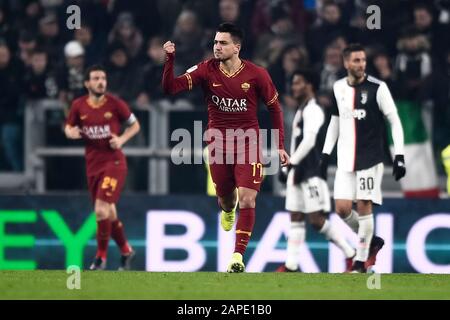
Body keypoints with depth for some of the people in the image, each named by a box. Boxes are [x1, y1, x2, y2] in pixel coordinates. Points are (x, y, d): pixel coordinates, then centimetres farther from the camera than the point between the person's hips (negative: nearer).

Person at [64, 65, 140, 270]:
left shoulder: (115, 104, -7)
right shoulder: (78, 106, 1)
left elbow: (135, 125, 5)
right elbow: (68, 127, 15)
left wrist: (121, 139, -12)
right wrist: (71, 132, -8)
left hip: (114, 162, -4)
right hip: (93, 164, 5)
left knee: (102, 209, -17)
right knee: (109, 213, 12)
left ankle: (101, 257, -4)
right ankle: (126, 251, 34)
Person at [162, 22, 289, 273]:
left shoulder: (257, 74, -8)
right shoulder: (207, 70, -5)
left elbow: (275, 108, 3)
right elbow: (171, 87, -12)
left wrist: (280, 146, 1)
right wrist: (170, 59, -27)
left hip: (249, 143, -2)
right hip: (218, 142, 2)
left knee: (247, 199, -16)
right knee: (225, 196, 15)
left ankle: (238, 255, -11)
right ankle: (227, 210, 55)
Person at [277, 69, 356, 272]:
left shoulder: (313, 111, -12)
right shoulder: (300, 111, 18)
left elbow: (308, 142, -21)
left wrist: (290, 164, -20)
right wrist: (289, 168, 17)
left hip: (312, 173, -10)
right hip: (298, 172, 10)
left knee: (316, 219, -10)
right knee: (295, 217, 5)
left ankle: (351, 254, -1)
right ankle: (291, 265, 4)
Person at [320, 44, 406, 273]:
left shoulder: (377, 88, -7)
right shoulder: (338, 88, 7)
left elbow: (395, 122, -5)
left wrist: (399, 155, -12)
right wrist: (326, 154, 15)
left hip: (370, 157, -4)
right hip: (346, 159, 4)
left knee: (364, 206, -7)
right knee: (342, 209, -2)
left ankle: (360, 263, 3)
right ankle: (372, 241, 23)